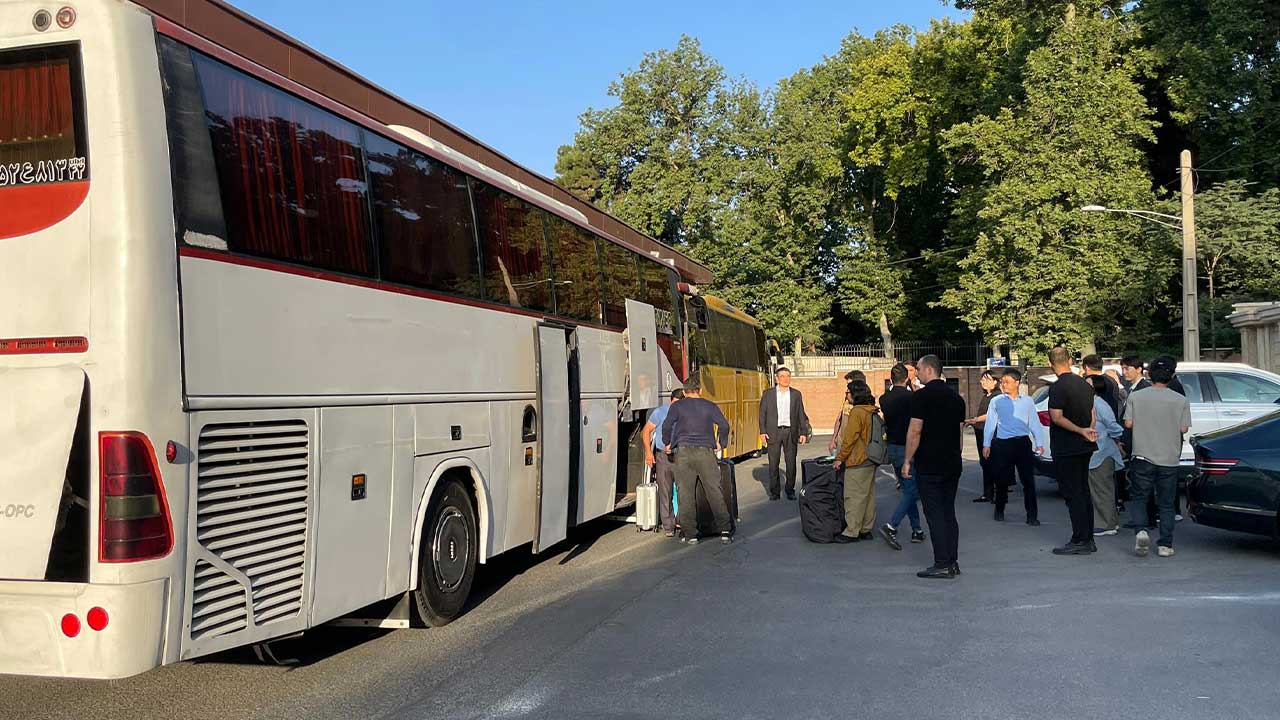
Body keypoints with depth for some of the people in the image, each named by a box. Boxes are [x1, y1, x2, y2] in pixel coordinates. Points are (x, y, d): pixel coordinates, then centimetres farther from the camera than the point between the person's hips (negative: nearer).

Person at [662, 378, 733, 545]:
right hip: (706, 451, 1)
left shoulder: (677, 406, 9)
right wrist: (721, 444, 14)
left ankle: (689, 534, 2)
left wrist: (668, 444, 11)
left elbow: (666, 425, -4)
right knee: (715, 492, 4)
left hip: (684, 451, -1)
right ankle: (724, 530, 1)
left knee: (686, 494, 2)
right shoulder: (710, 406, 12)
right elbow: (724, 425, 1)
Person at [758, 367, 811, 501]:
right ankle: (774, 491, 10)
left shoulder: (796, 394, 8)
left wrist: (803, 432, 2)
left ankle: (790, 490, 13)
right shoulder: (768, 393, 4)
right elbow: (762, 413, 3)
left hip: (790, 432, 1)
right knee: (773, 463, 2)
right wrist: (762, 431, -5)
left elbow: (801, 414, 9)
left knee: (791, 462, 3)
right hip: (773, 432, -1)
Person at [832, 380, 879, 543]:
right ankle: (866, 529, 21)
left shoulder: (857, 412, -17)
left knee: (854, 497, -4)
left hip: (858, 462, -9)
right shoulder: (873, 412, 11)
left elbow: (849, 439, -18)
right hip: (871, 461, 9)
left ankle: (852, 532, 0)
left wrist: (840, 459, -10)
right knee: (868, 495, 13)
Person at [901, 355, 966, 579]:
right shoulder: (956, 397, 12)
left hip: (930, 465, -7)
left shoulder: (922, 395, -12)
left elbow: (915, 431, -14)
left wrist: (908, 460, -7)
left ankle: (942, 565, -3)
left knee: (935, 514, -4)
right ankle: (952, 563, 15)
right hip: (953, 464, 7)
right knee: (949, 513, 12)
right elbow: (960, 430, 16)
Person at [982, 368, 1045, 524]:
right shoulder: (996, 402, 5)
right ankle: (999, 511, 24)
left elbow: (1035, 423, 9)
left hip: (1023, 443, 0)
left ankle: (1032, 515, 4)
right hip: (1002, 443, 0)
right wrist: (986, 444, 5)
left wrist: (1039, 443, 4)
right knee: (1001, 480, 6)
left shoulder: (1027, 401, 7)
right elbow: (990, 423, 7)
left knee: (1028, 480, -2)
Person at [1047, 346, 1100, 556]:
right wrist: (1088, 432, 18)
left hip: (1066, 449, -8)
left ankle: (1079, 542, -1)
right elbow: (1092, 414, 17)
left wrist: (1081, 431, -15)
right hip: (1085, 448, 8)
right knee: (1083, 492, 14)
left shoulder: (1057, 387, -16)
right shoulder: (1085, 385, 10)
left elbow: (1057, 417, -22)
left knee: (1073, 494, -4)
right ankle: (1088, 540, 18)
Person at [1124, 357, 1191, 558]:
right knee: (1166, 503, 10)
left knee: (1139, 498, 11)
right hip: (1169, 459, 1)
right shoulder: (1181, 400, -3)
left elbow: (1128, 424, -4)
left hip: (1143, 457, -1)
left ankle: (1141, 530, -12)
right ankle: (1165, 545, 10)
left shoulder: (1136, 397, -4)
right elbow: (1184, 429, -3)